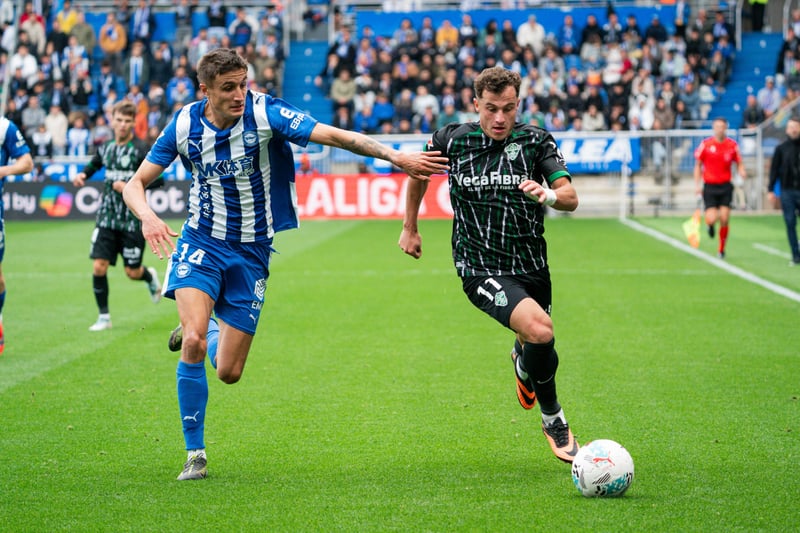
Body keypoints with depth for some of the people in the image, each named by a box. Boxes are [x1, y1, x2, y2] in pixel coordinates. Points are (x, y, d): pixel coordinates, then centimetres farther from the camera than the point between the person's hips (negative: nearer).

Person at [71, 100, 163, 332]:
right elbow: (93, 165, 26)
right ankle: (104, 317, 6)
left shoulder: (140, 150, -9)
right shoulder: (106, 149, 6)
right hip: (107, 217, 4)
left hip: (132, 220, -4)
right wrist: (82, 175, 5)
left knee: (132, 272, 4)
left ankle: (151, 278, 40)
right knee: (99, 267, -7)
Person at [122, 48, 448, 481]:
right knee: (193, 342, -23)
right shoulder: (185, 126, -9)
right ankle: (194, 454, -8)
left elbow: (333, 135, -23)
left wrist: (395, 156, -35)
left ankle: (203, 328, 39)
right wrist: (148, 218, -24)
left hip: (251, 252, 0)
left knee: (229, 372, 1)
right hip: (202, 242, 0)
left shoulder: (265, 113, -15)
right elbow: (135, 184, -2)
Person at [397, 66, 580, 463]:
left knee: (534, 344, 18)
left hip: (531, 264, 4)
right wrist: (410, 228, 22)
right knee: (540, 331, -26)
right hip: (480, 268, -4)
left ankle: (524, 364, 60)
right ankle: (553, 420, -3)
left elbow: (570, 198, -13)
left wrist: (549, 194, -35)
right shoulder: (451, 140, -5)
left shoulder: (535, 140, -5)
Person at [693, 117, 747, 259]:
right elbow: (698, 165, 5)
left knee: (724, 219, -5)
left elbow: (739, 163, 9)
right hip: (709, 187, -1)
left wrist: (742, 172, -14)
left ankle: (721, 250, 12)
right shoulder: (705, 144, -3)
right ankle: (710, 225, 28)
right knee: (712, 219, -12)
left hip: (725, 187, 1)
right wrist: (697, 185, -1)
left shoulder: (732, 145, 1)